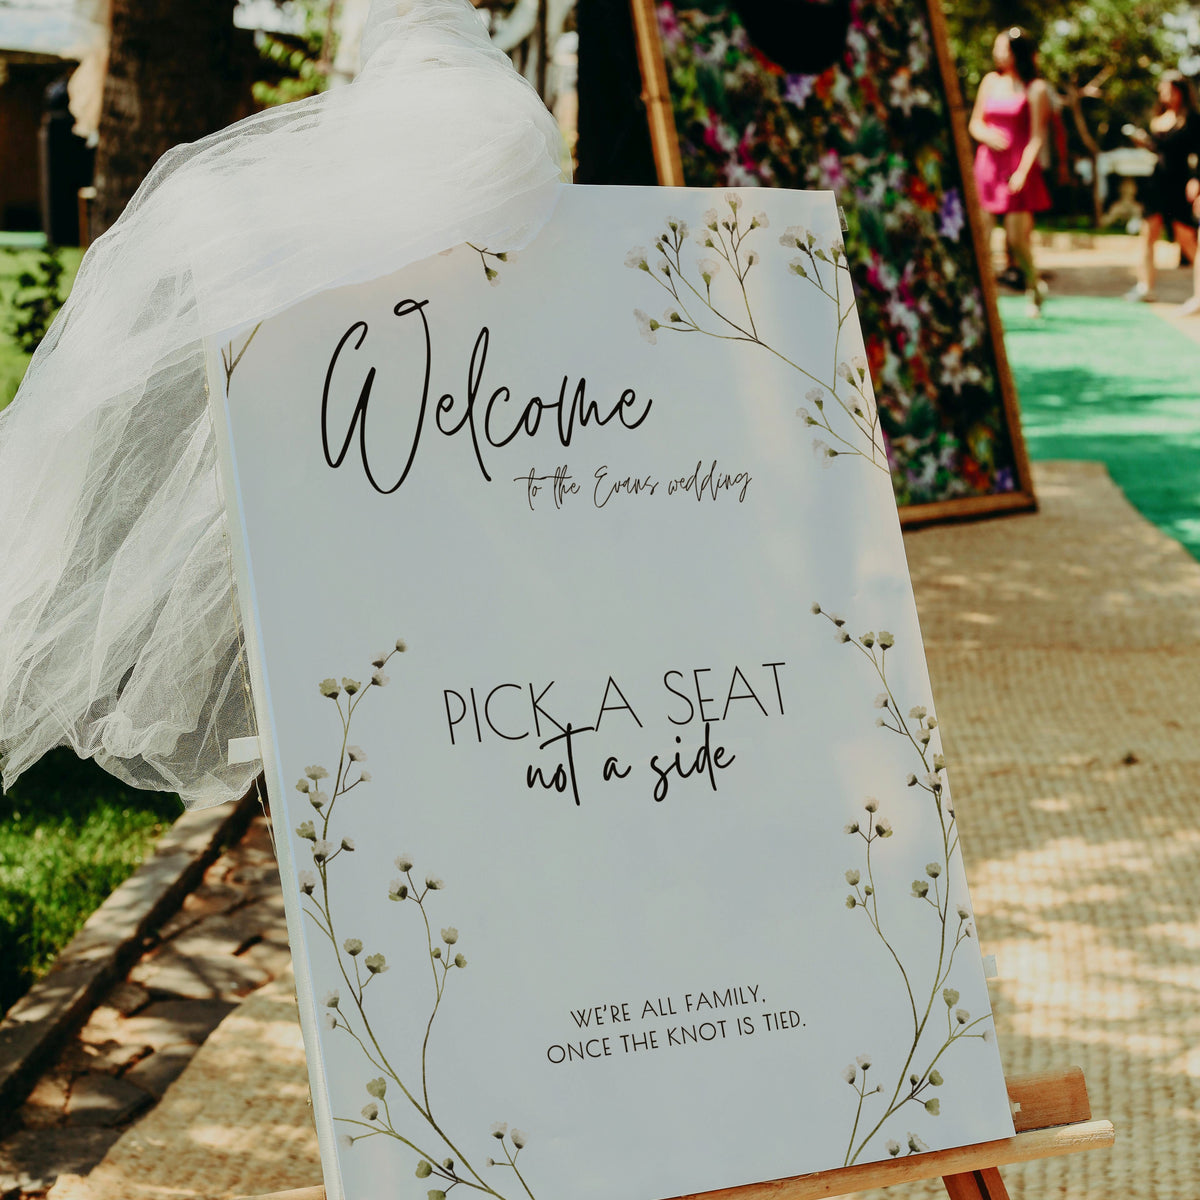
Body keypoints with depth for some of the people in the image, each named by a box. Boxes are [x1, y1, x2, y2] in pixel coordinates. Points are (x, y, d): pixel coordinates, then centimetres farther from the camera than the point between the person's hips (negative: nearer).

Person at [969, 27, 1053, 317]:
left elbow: (1037, 137, -6)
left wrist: (1023, 171, -16)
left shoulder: (1035, 89, -4)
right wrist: (986, 135, -7)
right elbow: (974, 123, 16)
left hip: (1018, 168, -4)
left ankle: (1034, 289, 19)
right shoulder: (991, 81, 11)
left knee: (1017, 238, -4)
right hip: (988, 163, 4)